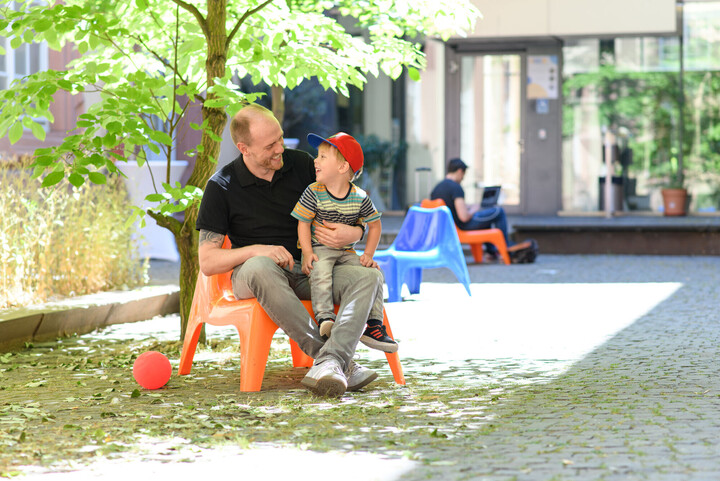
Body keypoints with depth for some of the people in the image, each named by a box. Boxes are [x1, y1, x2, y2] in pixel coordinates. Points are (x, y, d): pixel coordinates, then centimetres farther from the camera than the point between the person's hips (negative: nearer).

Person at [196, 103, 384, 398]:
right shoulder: (222, 186, -3)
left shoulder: (300, 164, 6)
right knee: (259, 267, -41)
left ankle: (328, 362, -46)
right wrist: (258, 249, -21)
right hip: (253, 275, -3)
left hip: (308, 268, 3)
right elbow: (207, 262, -5)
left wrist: (352, 233, -12)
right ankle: (343, 365, -40)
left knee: (369, 277, -25)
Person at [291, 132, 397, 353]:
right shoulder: (314, 193, -6)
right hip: (318, 250, -3)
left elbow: (375, 225, 11)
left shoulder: (360, 198, -1)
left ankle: (374, 326, -10)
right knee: (320, 271, -34)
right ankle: (325, 318, -45)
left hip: (346, 252, 3)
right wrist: (308, 254, -15)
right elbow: (303, 223, -3)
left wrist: (368, 254, 0)